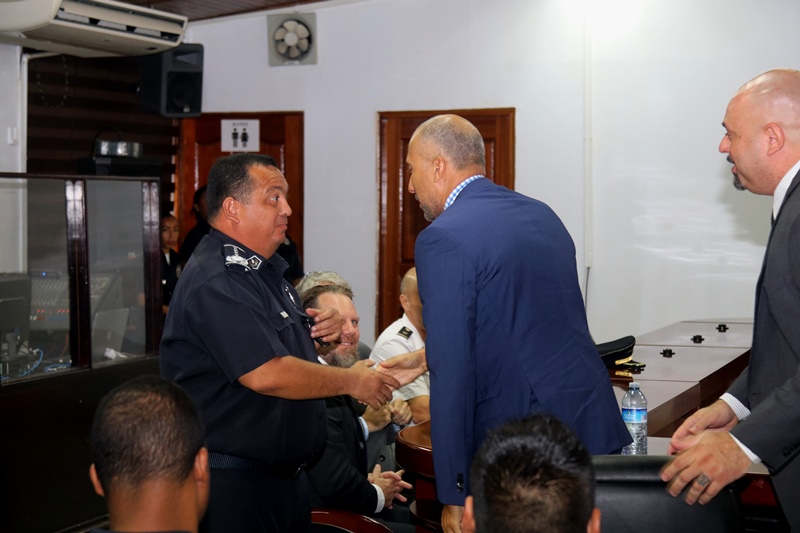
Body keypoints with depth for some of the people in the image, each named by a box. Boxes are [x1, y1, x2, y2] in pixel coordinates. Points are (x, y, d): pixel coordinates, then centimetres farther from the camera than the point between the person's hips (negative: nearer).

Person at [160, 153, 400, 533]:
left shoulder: (263, 268, 12)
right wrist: (351, 381, -16)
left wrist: (317, 330, 3)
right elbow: (267, 375, -28)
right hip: (234, 484, -10)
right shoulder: (216, 281, -21)